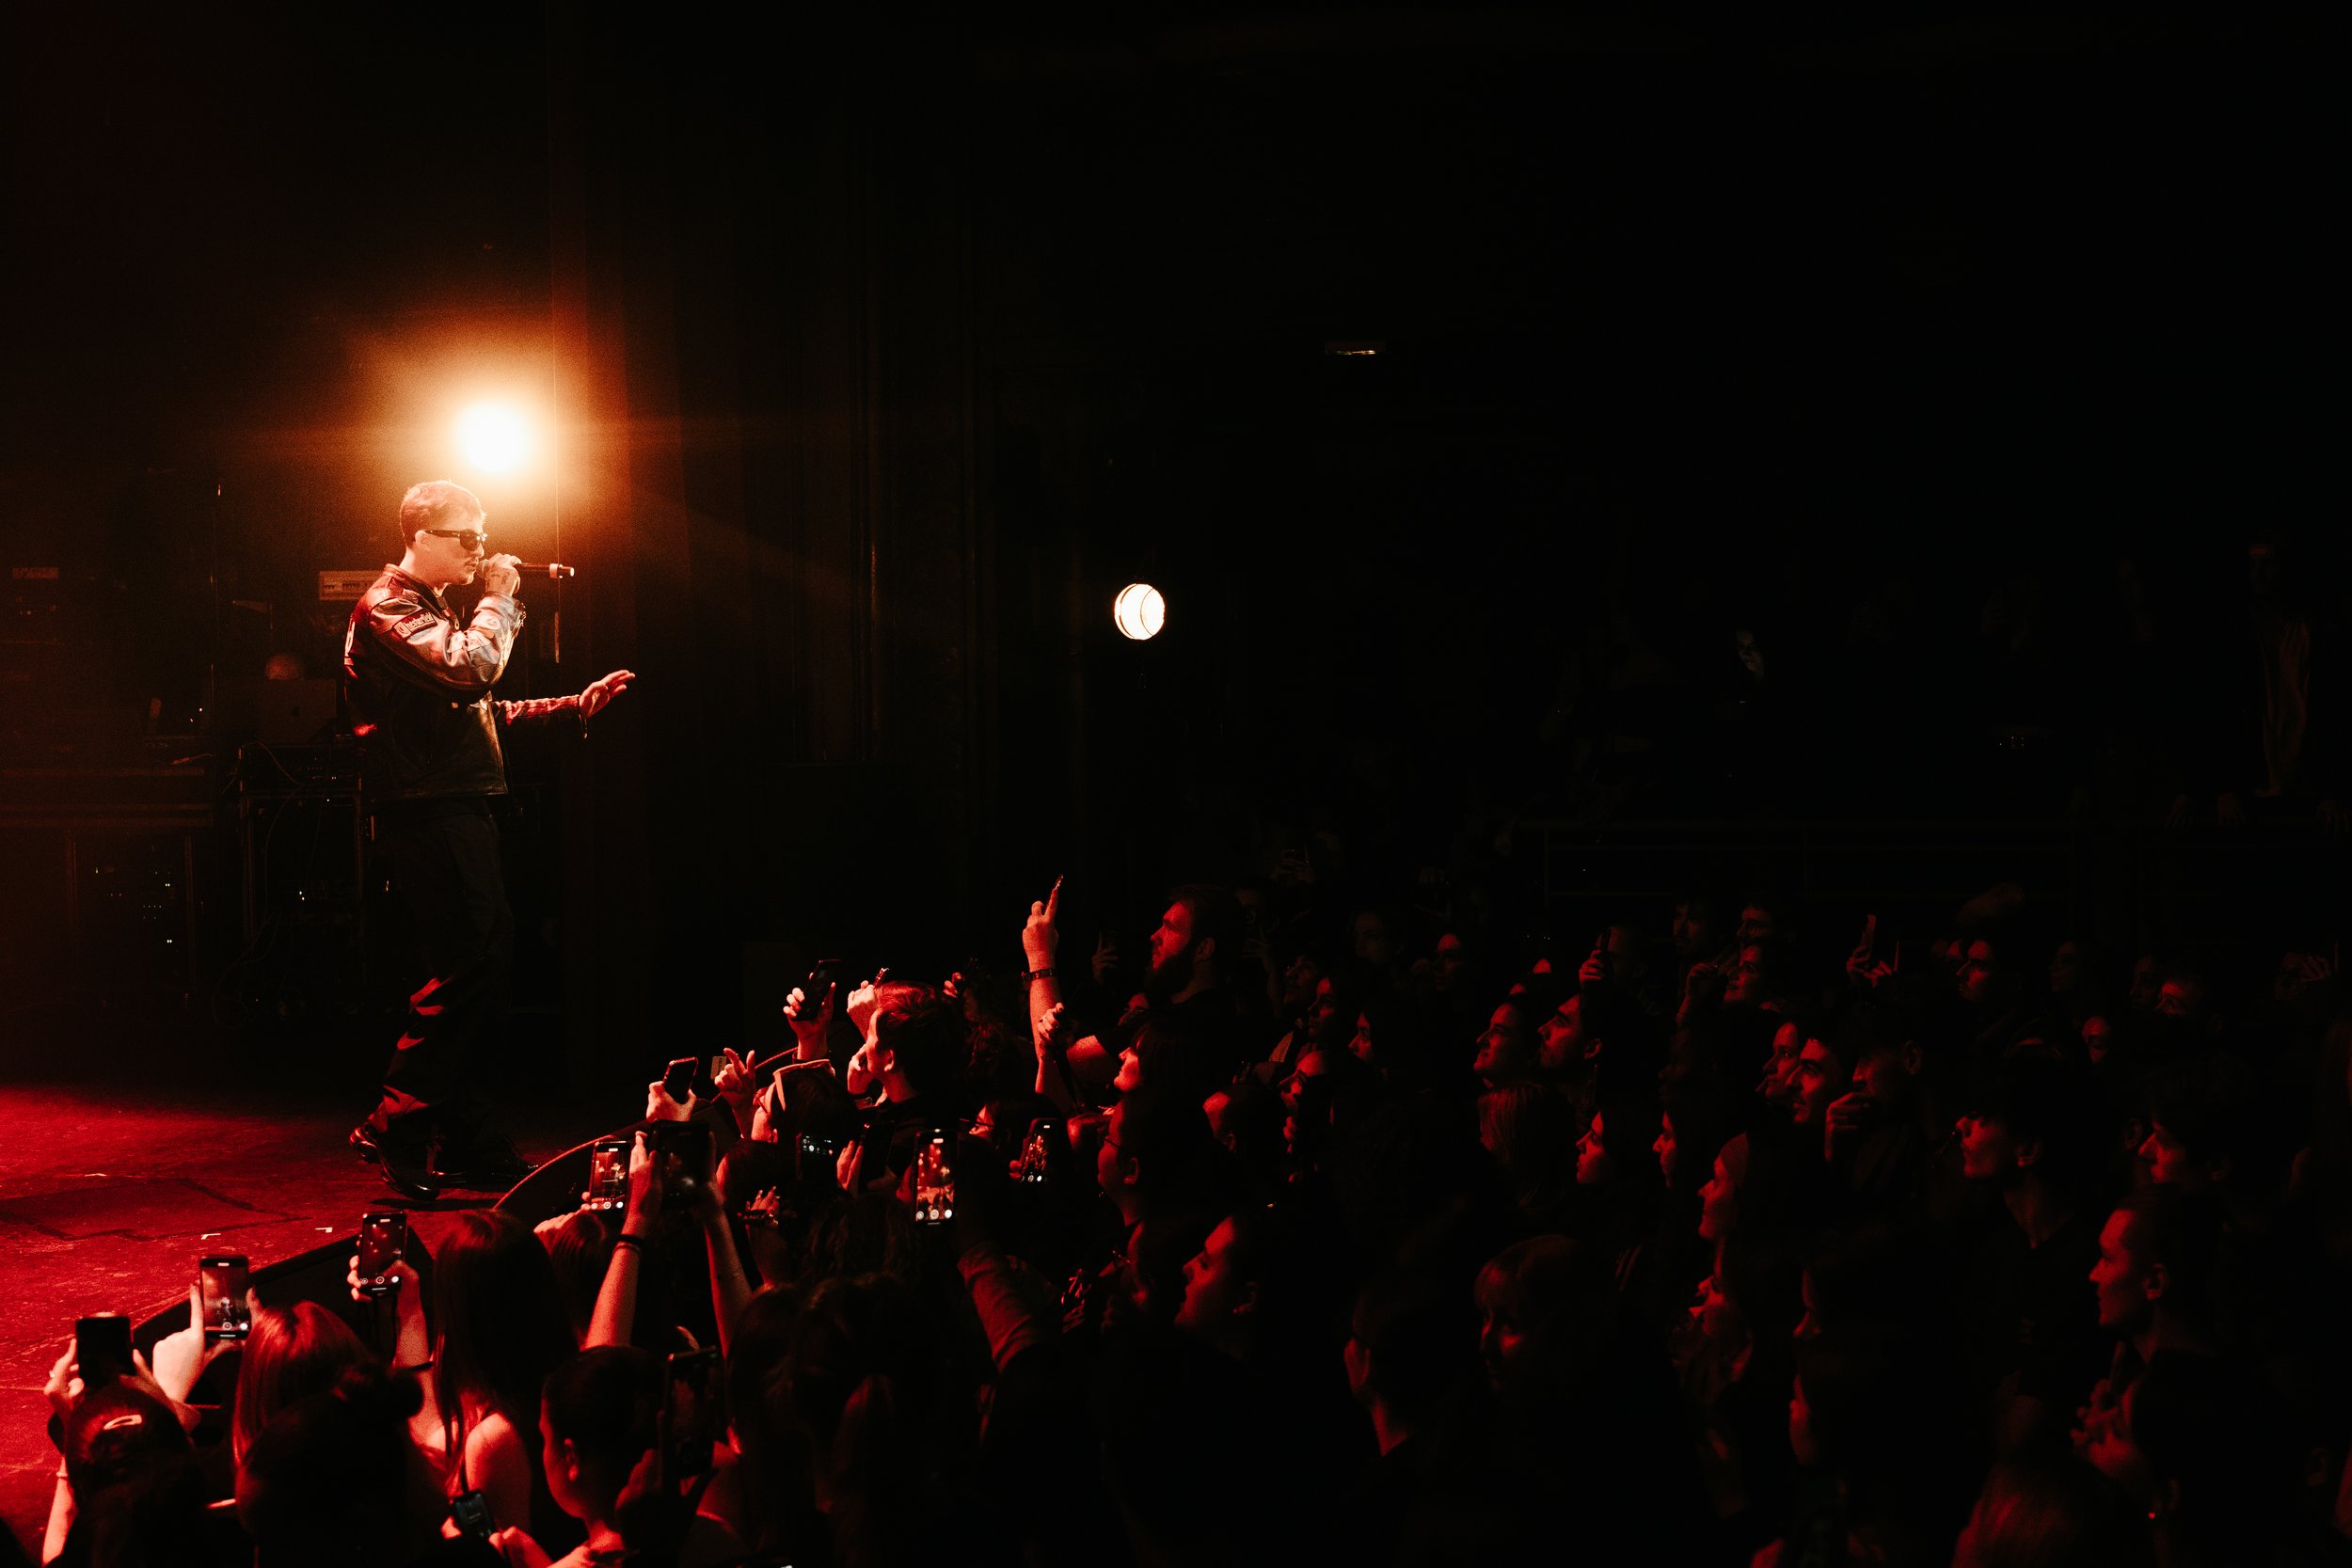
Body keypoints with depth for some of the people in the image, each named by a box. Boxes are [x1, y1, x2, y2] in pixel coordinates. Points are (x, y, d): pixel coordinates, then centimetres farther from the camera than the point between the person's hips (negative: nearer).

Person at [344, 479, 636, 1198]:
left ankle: (466, 1144, 14)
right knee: (466, 968, -15)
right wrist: (499, 601, -9)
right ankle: (394, 1129, -10)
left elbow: (480, 712, 28)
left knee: (477, 970, 9)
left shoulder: (434, 610, 24)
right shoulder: (386, 610, -9)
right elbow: (470, 670, -25)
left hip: (458, 814, 11)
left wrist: (574, 707, 21)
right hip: (429, 817, -10)